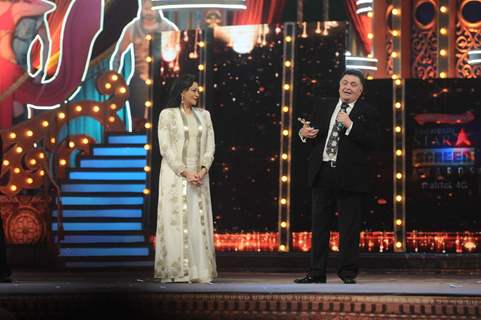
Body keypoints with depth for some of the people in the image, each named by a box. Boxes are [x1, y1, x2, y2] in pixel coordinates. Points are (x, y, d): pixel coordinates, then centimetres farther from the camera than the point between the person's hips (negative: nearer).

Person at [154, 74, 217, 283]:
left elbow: (210, 146, 7)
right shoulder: (167, 114, -1)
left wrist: (203, 170, -9)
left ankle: (199, 270, 3)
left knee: (199, 222, 1)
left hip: (199, 175, 4)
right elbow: (165, 148, -8)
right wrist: (185, 172, -15)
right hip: (175, 175, -4)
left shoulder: (204, 115, 12)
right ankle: (176, 271, -2)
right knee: (176, 221, -5)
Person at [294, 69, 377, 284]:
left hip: (349, 177, -4)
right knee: (319, 225, 7)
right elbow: (312, 133, 15)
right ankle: (316, 273, 13)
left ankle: (348, 272, 11)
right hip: (322, 174, 4)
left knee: (349, 227, 1)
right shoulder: (323, 106, 12)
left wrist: (350, 125, -18)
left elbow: (370, 143, -11)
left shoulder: (367, 112, 0)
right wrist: (304, 133, -7)